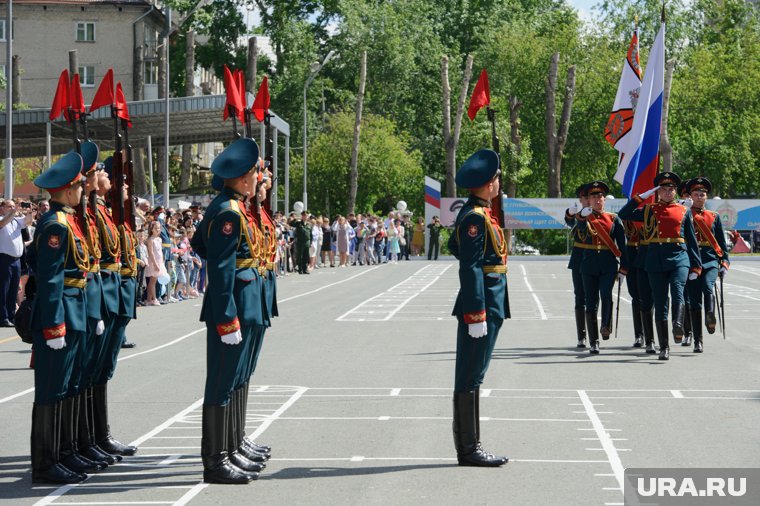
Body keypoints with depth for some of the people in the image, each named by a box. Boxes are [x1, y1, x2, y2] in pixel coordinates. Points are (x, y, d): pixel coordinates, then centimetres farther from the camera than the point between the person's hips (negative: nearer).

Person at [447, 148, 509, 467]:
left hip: (490, 304, 10)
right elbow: (470, 269, -21)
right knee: (470, 379, -5)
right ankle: (469, 449, 0)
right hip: (483, 306, -10)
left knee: (471, 378, 13)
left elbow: (454, 246, 31)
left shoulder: (476, 211, 14)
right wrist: (476, 315, -23)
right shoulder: (476, 216, -17)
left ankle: (468, 447, 19)